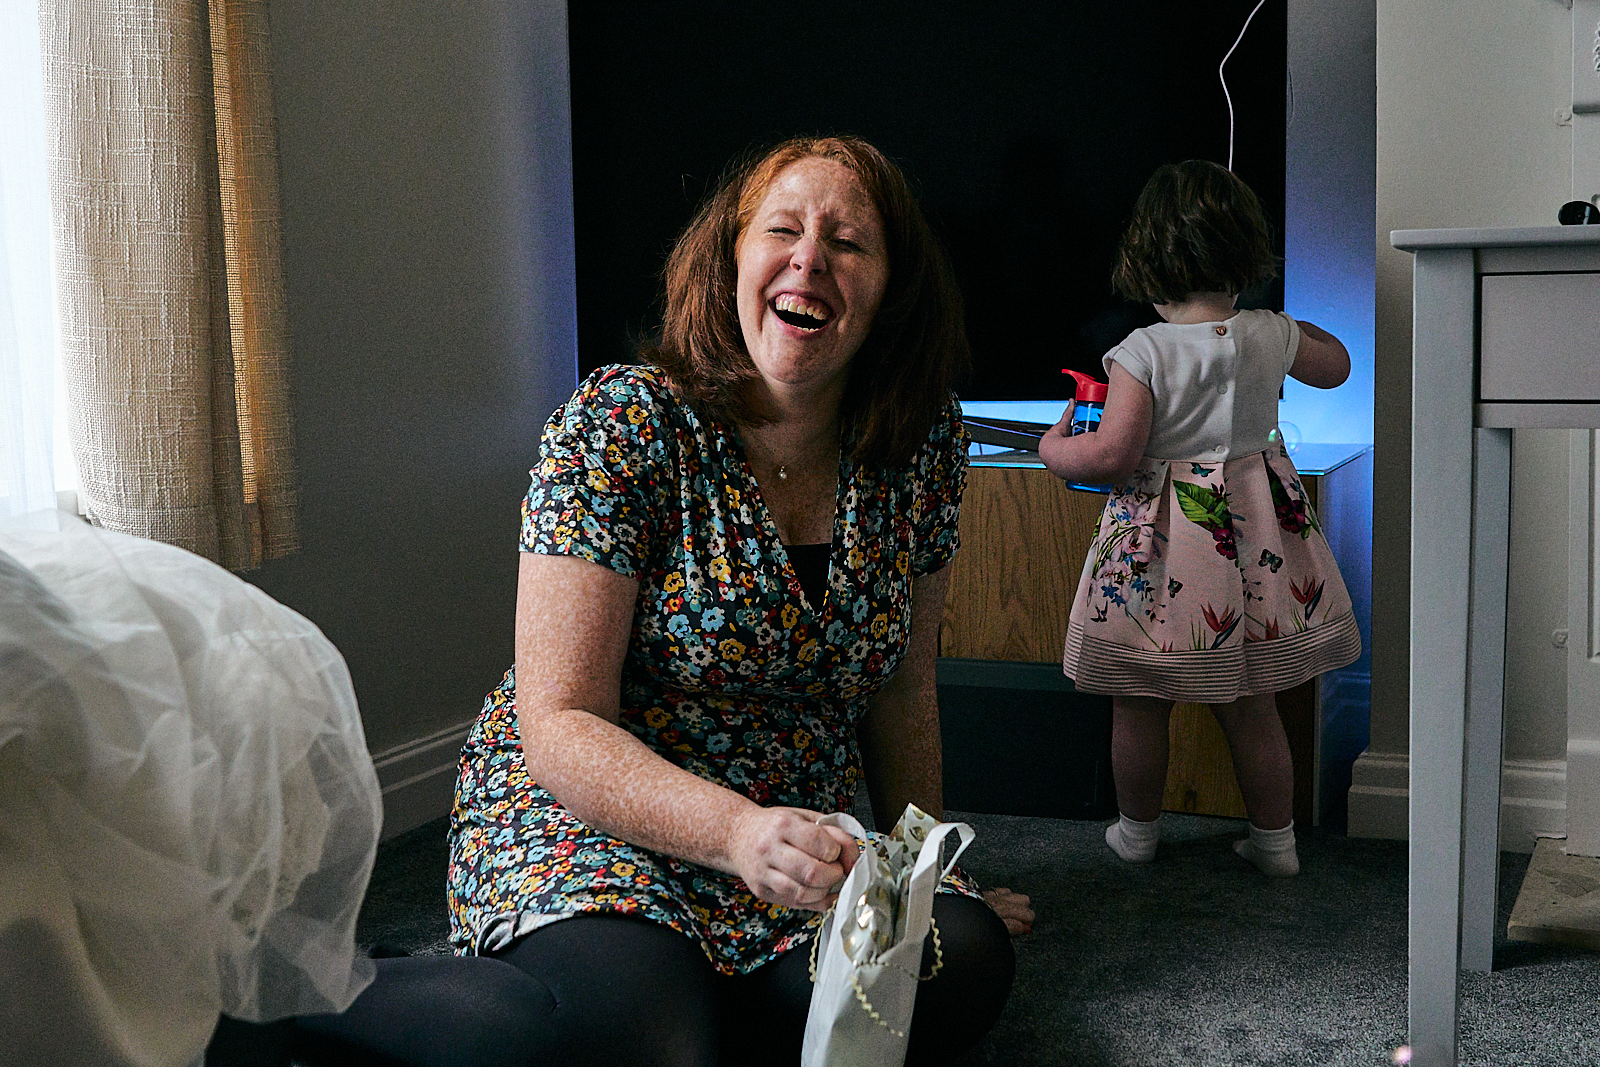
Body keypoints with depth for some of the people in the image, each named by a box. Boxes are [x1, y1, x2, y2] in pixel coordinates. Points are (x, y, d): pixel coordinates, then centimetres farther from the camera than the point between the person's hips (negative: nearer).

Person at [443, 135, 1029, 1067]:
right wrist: (739, 832, -34)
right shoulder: (621, 424, -15)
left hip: (806, 843, 5)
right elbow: (561, 727, -19)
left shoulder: (924, 442, -1)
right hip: (590, 824, -4)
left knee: (968, 959, -22)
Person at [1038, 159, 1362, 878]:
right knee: (1252, 708, 16)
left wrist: (1056, 448, -2)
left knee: (1139, 707, 14)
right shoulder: (1272, 336, -3)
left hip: (1158, 544, -4)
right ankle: (1275, 839, 26)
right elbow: (1335, 365, 19)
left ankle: (1137, 830, 29)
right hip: (1253, 532, 4)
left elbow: (1113, 454, -21)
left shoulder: (1143, 352, -17)